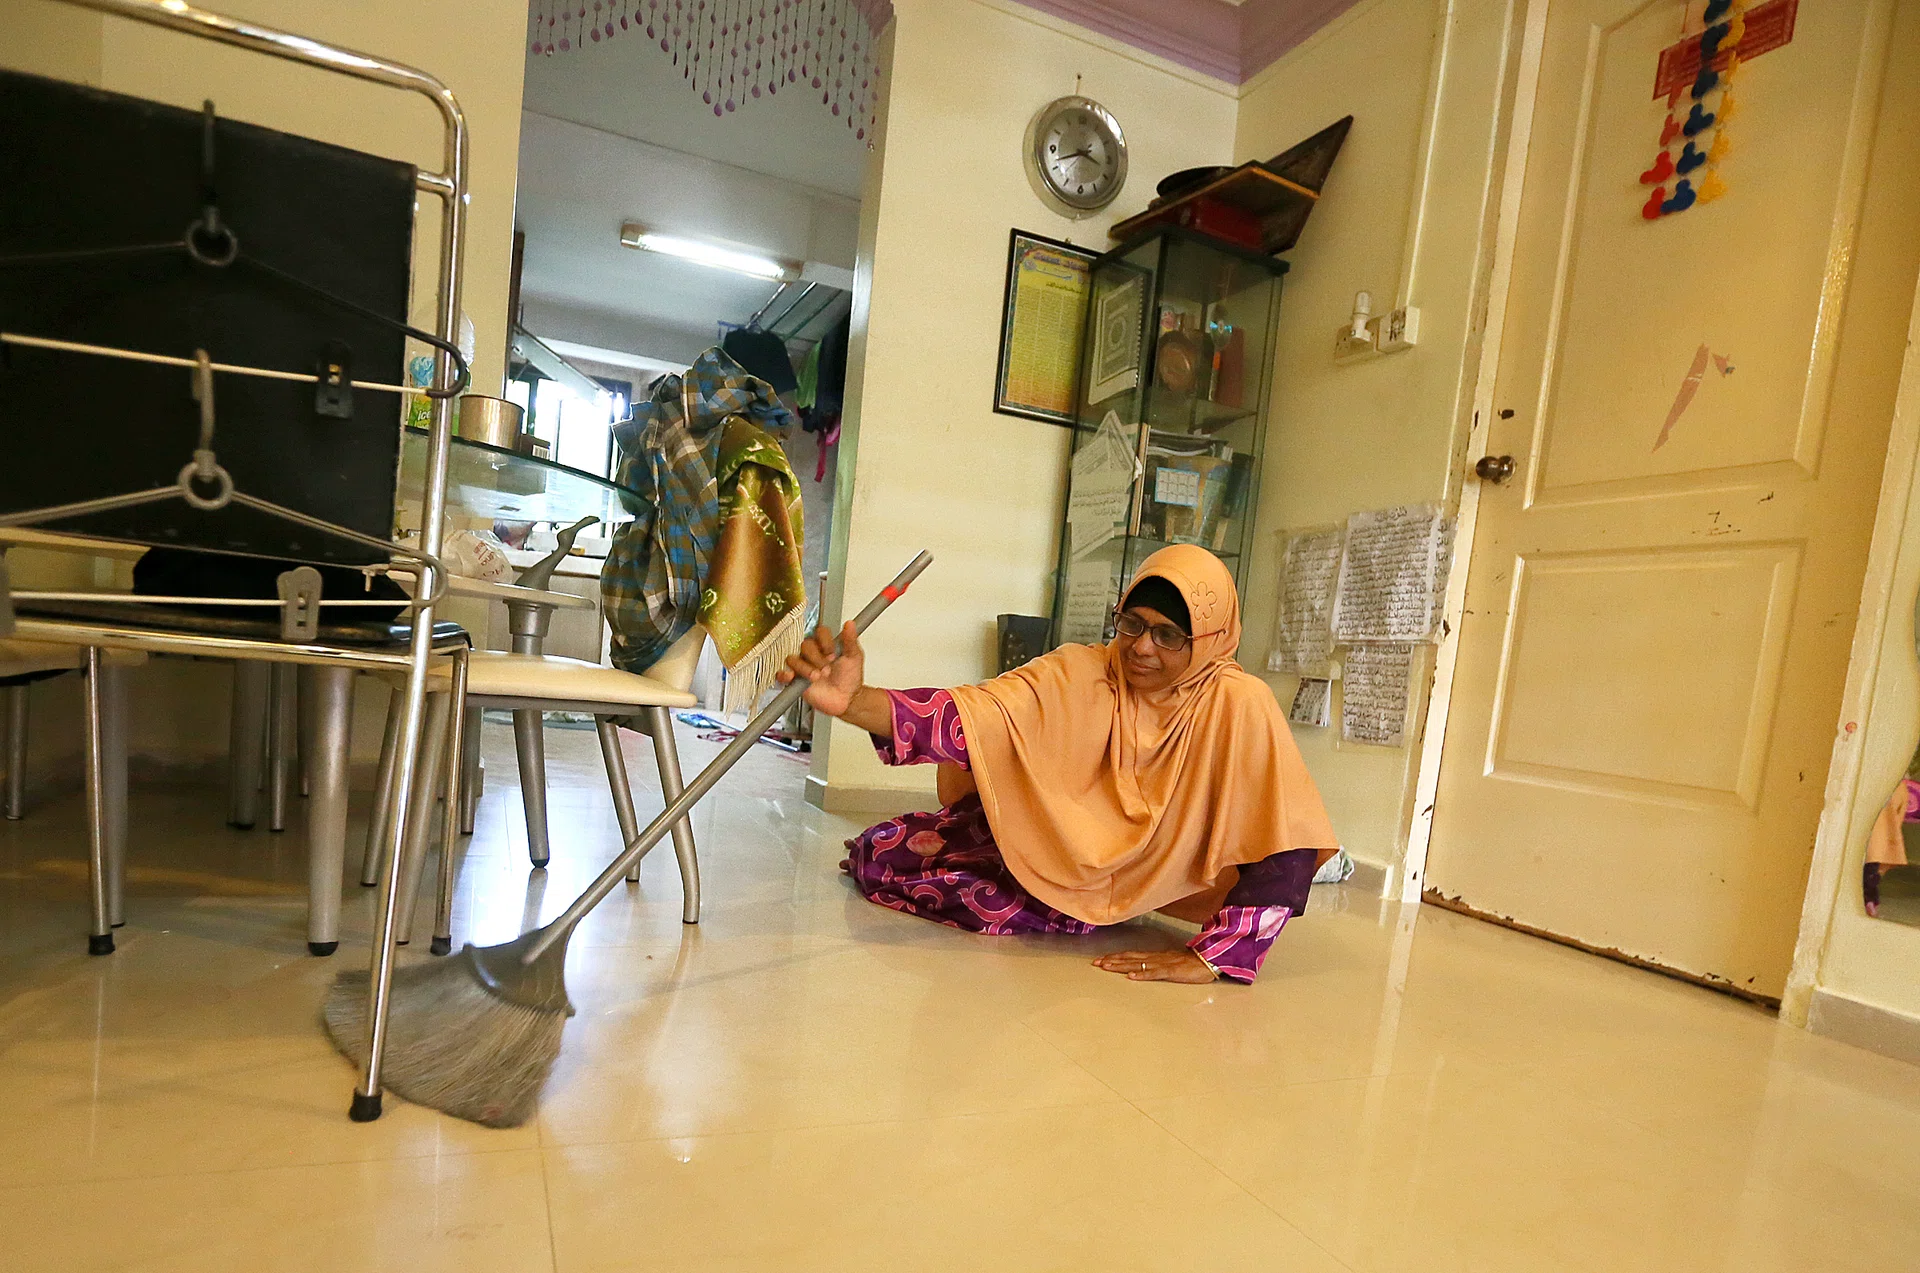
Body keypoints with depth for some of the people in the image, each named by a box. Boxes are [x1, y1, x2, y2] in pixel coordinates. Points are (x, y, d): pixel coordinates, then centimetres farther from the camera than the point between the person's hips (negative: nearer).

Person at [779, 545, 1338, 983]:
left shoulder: (1240, 708, -24)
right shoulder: (1077, 673, -19)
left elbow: (1285, 843, -25)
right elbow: (971, 715, -32)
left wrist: (1211, 957, -29)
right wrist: (857, 703, -50)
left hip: (1133, 884, -3)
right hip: (1038, 845, 3)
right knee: (874, 854, -6)